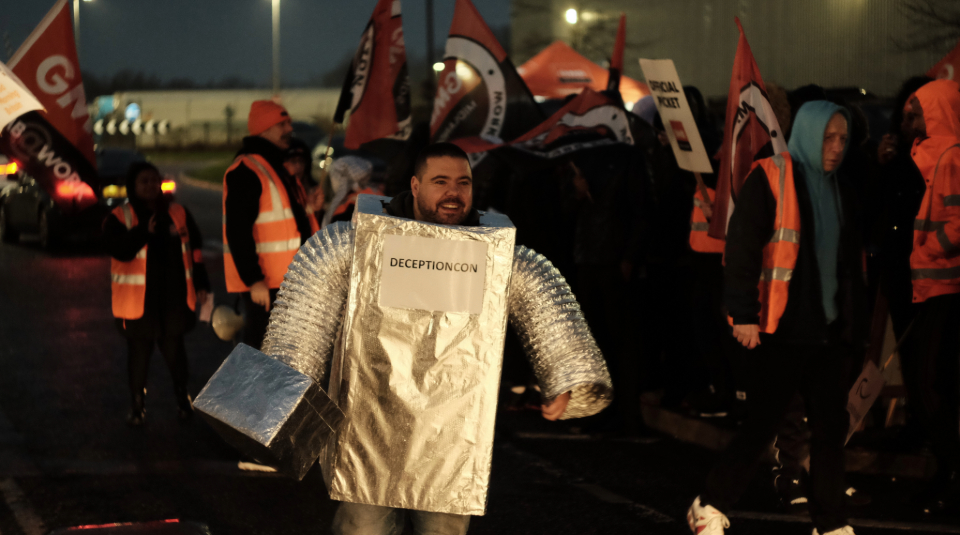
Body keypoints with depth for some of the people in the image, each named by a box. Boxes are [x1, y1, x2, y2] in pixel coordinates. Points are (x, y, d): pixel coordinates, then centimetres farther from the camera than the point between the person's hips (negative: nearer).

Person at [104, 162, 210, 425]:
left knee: (173, 346, 7)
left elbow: (195, 250, 13)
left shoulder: (178, 214, 8)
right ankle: (137, 405, 16)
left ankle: (183, 398, 25)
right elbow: (120, 250, -18)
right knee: (139, 350, 4)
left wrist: (200, 284, 11)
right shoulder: (119, 218, -3)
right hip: (138, 300, -2)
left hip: (173, 297, 2)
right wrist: (144, 232, -28)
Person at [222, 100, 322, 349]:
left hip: (286, 280, 10)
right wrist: (254, 280, -25)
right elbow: (238, 232, -21)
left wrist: (306, 207, 11)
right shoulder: (245, 171, -14)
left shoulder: (278, 168, 18)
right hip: (264, 284, -10)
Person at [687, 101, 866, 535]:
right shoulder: (771, 179, -6)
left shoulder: (840, 194, 15)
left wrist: (853, 328, 15)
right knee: (762, 426, -4)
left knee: (831, 427, 7)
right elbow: (742, 247, -12)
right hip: (779, 332, -7)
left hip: (828, 333, 7)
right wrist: (743, 314, -18)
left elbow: (851, 268, 19)